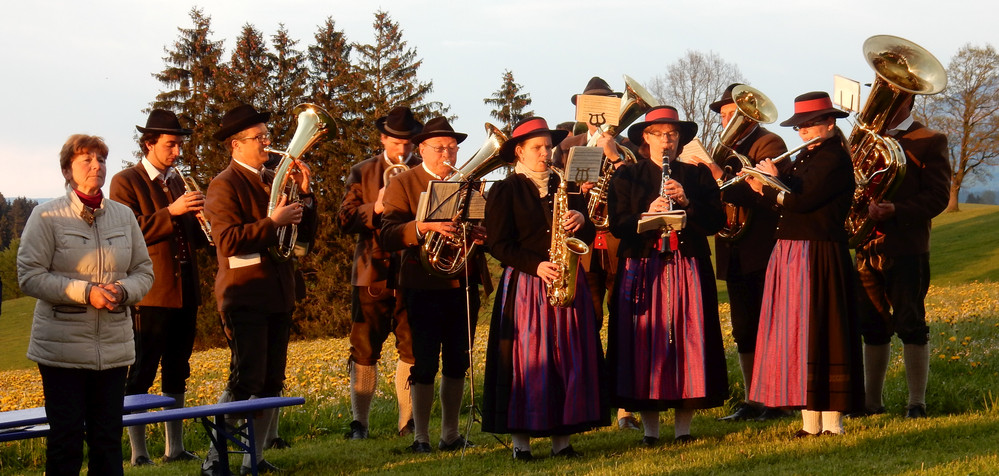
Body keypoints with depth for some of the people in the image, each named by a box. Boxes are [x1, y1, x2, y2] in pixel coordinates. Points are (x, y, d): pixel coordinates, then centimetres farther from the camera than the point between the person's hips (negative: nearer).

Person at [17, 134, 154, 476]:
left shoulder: (124, 216, 10)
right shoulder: (46, 216, -3)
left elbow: (144, 271, 14)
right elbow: (29, 277, -7)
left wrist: (124, 291, -9)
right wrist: (86, 292, -17)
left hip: (114, 346, 4)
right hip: (63, 347, -4)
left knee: (108, 438, 7)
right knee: (66, 438, -1)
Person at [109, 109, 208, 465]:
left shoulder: (178, 181, 18)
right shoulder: (125, 182, -3)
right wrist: (171, 211, -22)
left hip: (185, 291, 7)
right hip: (150, 293, -7)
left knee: (177, 373, 11)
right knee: (140, 376, -5)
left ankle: (175, 448, 18)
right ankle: (138, 454, -3)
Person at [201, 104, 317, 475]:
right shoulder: (225, 185, -7)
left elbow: (305, 234, 15)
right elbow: (228, 240, -19)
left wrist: (304, 194, 2)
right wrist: (273, 222, -21)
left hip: (278, 294, 8)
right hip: (245, 295, -8)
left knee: (271, 382, 9)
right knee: (245, 381, -12)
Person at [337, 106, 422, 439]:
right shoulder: (362, 173, 8)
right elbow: (345, 220, -1)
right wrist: (375, 208, -18)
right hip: (373, 273, 0)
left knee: (412, 349, 3)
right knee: (365, 349, 0)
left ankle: (409, 421, 12)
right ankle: (359, 421, 6)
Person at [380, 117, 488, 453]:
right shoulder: (402, 184, -2)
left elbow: (485, 228, 18)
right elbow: (388, 237, -13)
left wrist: (481, 234, -6)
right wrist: (424, 226, -29)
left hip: (464, 285, 4)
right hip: (424, 285, -4)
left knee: (457, 363, 9)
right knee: (425, 365, -2)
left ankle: (451, 435, 18)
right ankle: (420, 438, 6)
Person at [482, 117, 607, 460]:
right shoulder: (505, 191, 1)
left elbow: (588, 235, 16)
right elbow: (499, 244, -6)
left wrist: (581, 220, -6)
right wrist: (535, 265, -17)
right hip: (524, 286, -4)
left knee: (569, 359, 1)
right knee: (525, 359, -6)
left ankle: (561, 437, 6)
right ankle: (520, 439, 0)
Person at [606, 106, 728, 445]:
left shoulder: (698, 175, 12)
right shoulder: (627, 176, 9)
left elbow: (716, 222, 2)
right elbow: (617, 225, 0)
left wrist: (686, 201, -13)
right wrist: (647, 216, -19)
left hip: (688, 268, 1)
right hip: (642, 268, -1)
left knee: (688, 339, -3)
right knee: (645, 340, -4)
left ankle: (683, 425, 4)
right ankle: (649, 427, 3)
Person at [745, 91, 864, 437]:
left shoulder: (835, 159, -11)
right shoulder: (805, 158, 17)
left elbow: (801, 201, -20)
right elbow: (786, 202, 16)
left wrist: (771, 183, -5)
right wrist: (764, 189, -1)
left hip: (818, 257, -9)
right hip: (791, 254, 9)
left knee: (817, 335, -8)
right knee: (797, 335, 9)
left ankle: (831, 422, -4)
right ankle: (809, 422, 15)